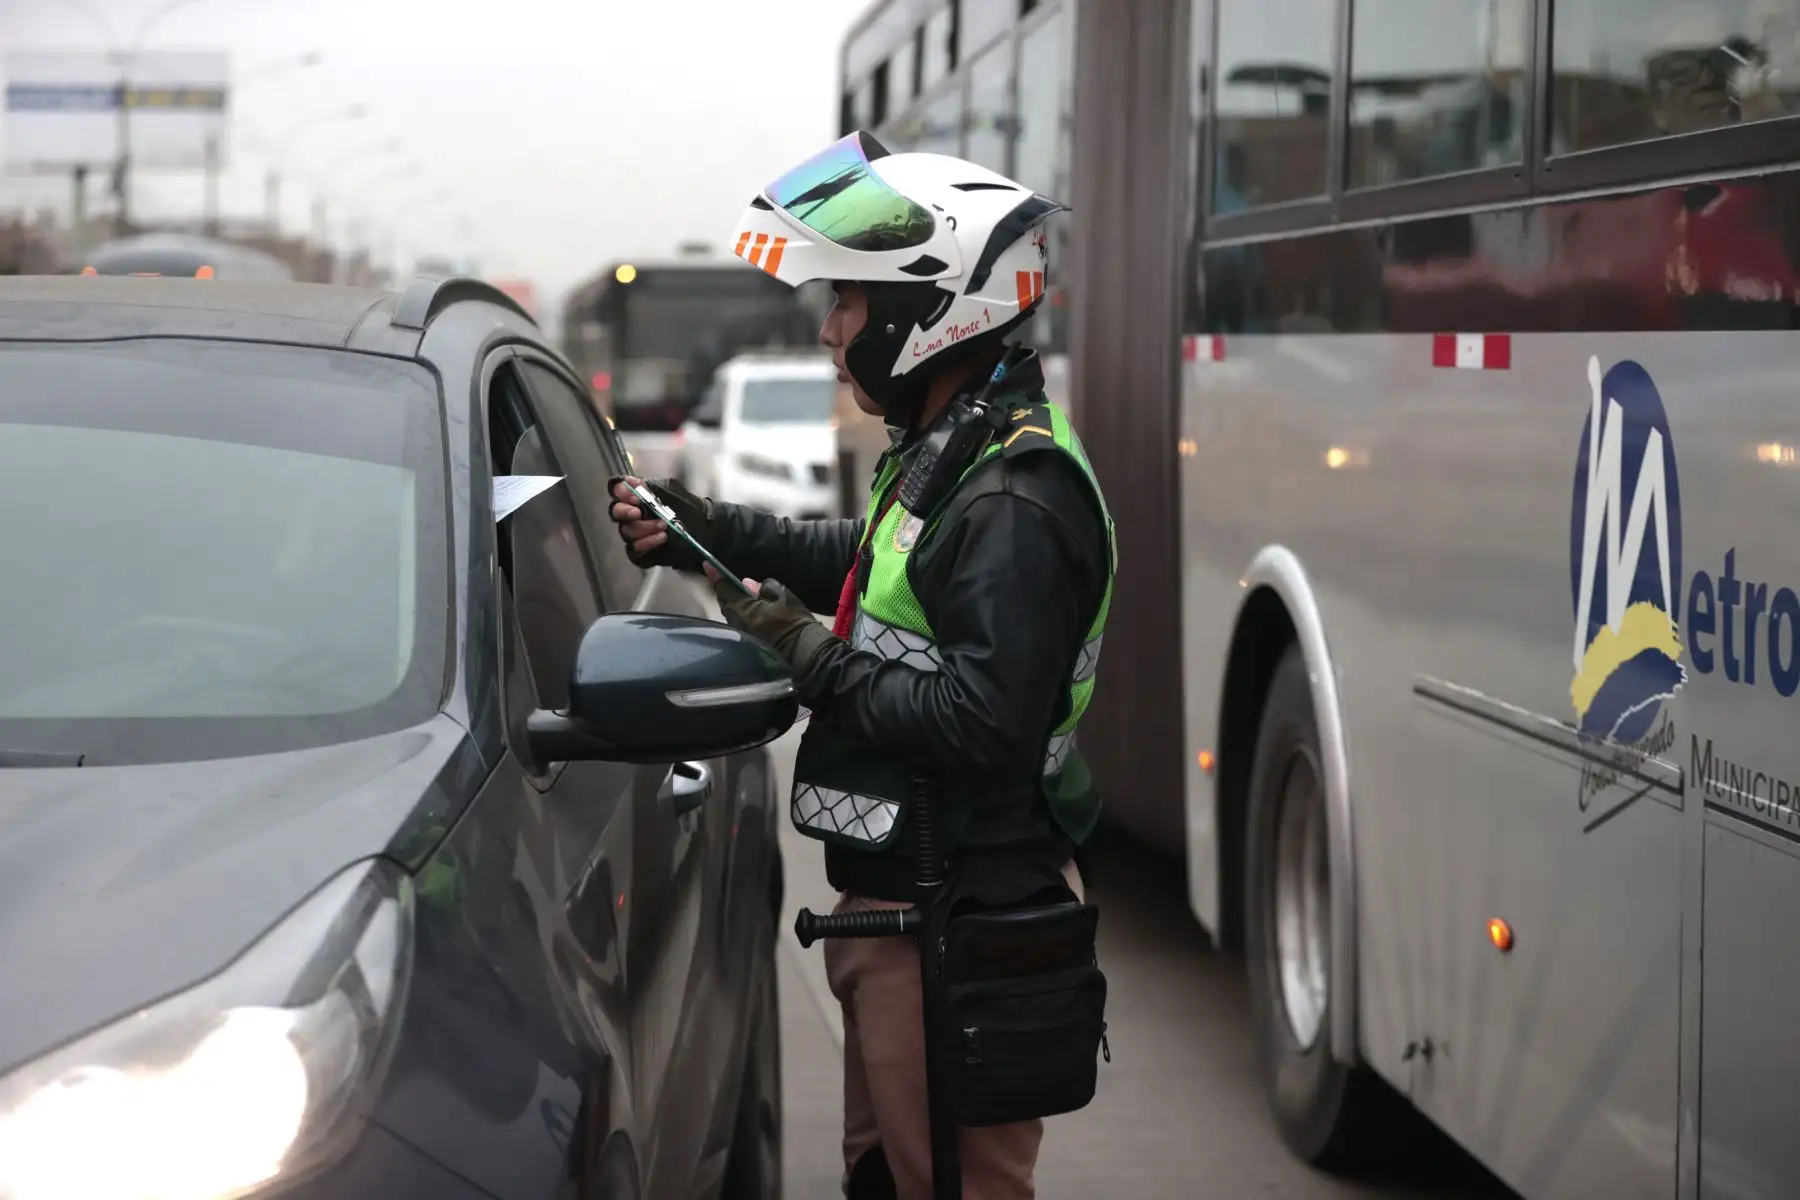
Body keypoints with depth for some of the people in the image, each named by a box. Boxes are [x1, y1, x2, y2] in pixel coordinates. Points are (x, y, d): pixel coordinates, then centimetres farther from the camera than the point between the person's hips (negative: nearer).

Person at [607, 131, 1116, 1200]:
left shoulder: (1014, 501, -24)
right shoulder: (950, 452, 9)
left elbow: (981, 724, -31)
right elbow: (875, 565, 27)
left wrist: (812, 660, -22)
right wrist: (711, 535, 19)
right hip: (894, 895, 11)